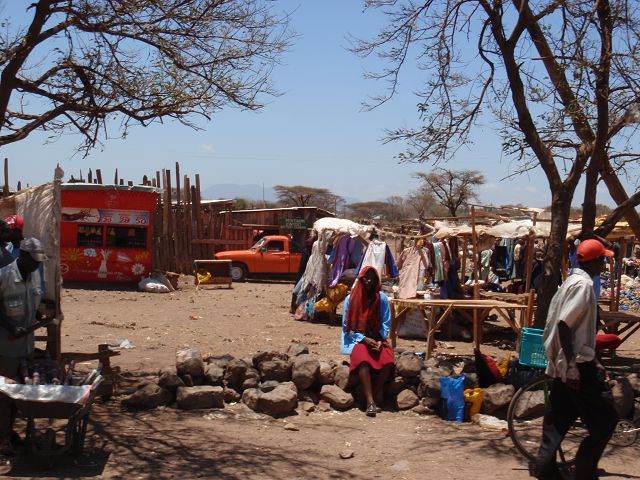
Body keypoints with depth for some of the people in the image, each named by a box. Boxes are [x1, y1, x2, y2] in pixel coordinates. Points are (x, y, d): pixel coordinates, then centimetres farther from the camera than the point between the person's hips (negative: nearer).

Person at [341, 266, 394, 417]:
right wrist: (364, 340, -13)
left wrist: (380, 341, -13)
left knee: (388, 361, -28)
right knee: (363, 360, -34)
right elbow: (347, 326, -1)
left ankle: (377, 392, -5)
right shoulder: (351, 299, -1)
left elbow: (386, 324, 4)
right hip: (358, 340, -2)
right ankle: (370, 401, -34)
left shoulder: (382, 299, 2)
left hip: (377, 339, 2)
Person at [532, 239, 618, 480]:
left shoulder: (572, 281, 14)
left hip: (567, 363, 10)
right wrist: (572, 365, -25)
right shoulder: (583, 284, -16)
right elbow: (564, 324, -24)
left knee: (558, 418, 13)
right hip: (578, 364, -10)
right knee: (605, 420, -1)